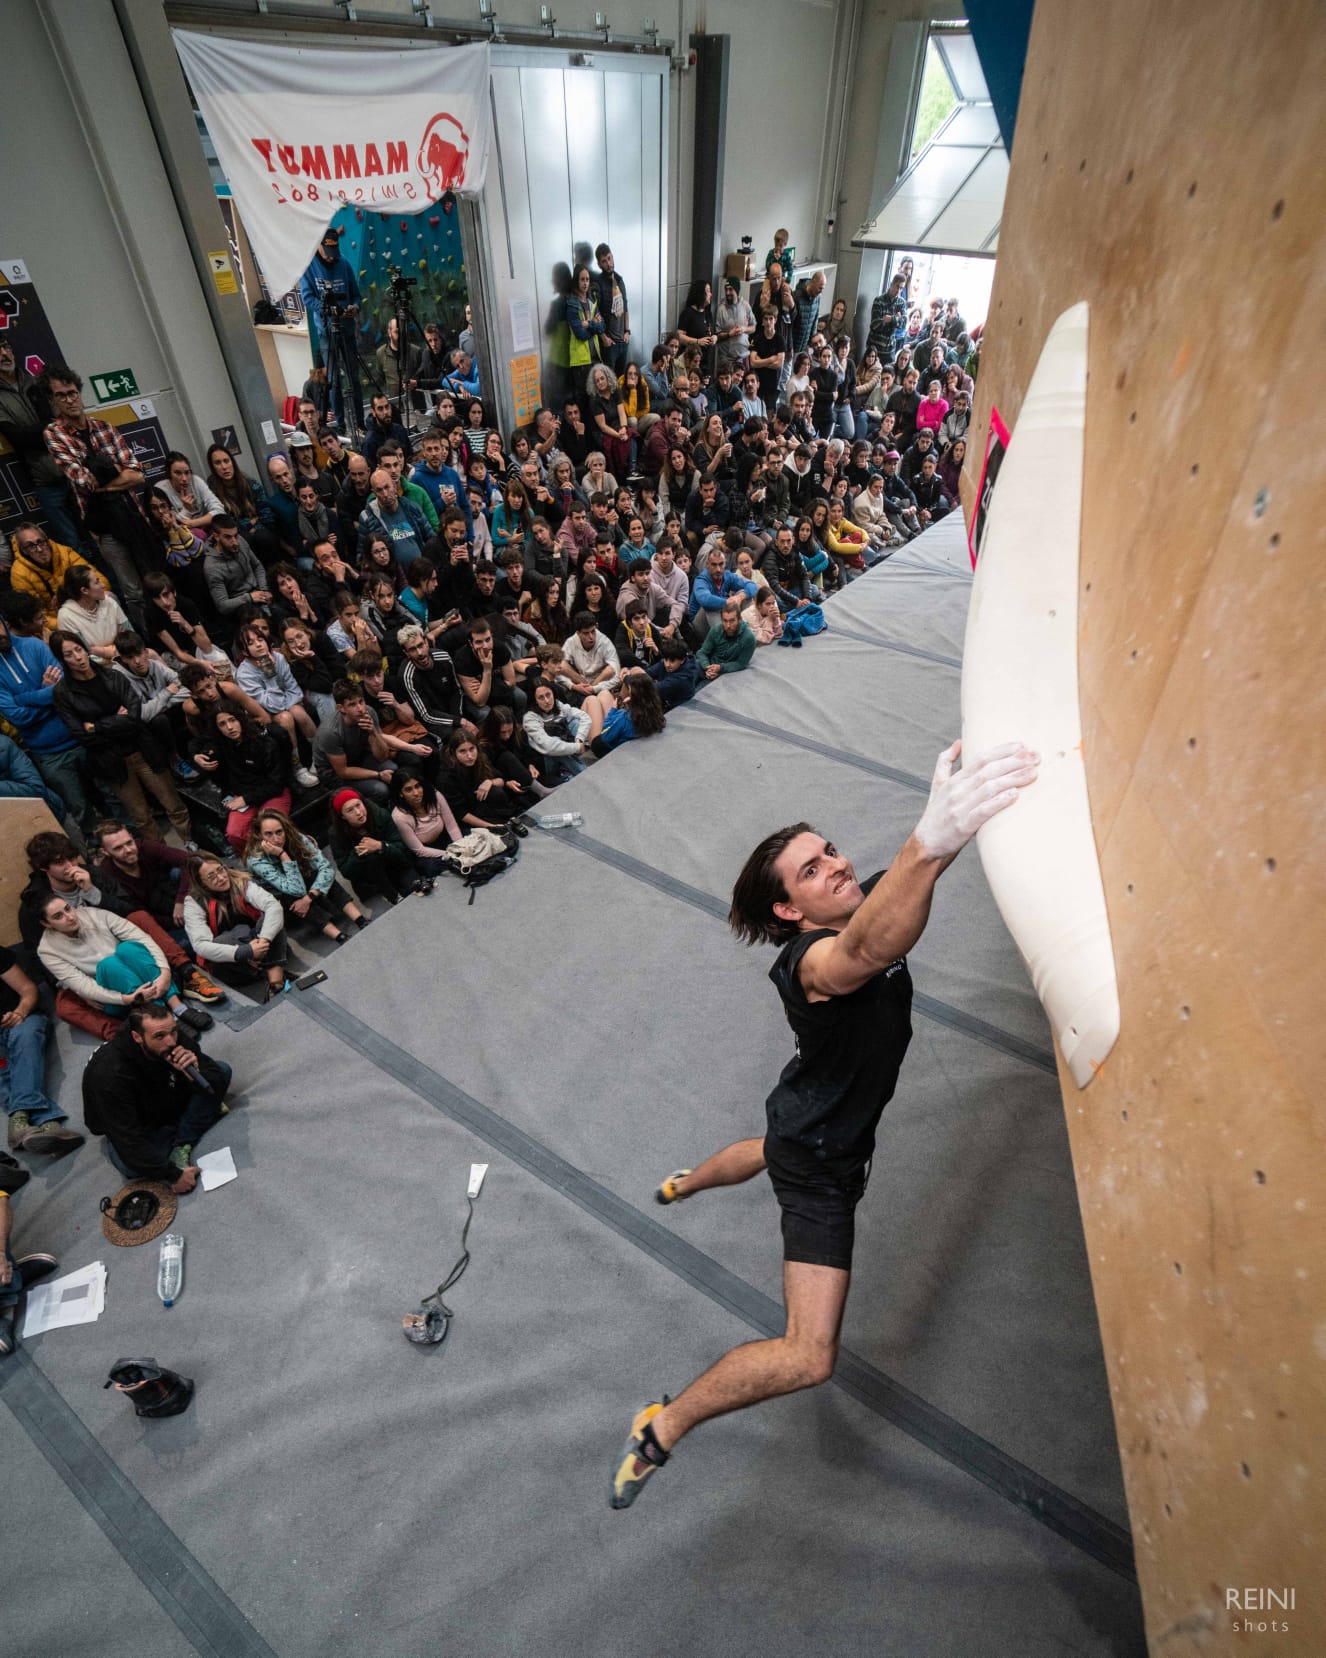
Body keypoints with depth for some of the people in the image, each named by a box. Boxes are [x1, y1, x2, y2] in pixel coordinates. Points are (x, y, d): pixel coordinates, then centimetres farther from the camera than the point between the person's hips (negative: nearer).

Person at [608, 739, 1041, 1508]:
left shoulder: (869, 900, -14)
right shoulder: (812, 962, -40)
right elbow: (870, 950, -63)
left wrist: (968, 788, -30)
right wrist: (932, 840, -82)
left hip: (814, 1118, 9)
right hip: (821, 1163, -9)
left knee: (775, 1151, 41)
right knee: (809, 1356, -10)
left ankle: (683, 1183, 74)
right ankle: (665, 1425, 13)